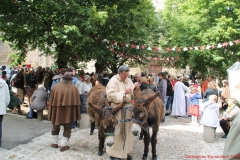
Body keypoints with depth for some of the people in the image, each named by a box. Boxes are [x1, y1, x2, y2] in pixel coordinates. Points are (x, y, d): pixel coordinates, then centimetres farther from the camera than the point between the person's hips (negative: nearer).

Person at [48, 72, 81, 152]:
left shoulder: (55, 87, -1)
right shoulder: (74, 88, -5)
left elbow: (51, 100, 3)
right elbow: (77, 102, -4)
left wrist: (51, 112, 11)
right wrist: (76, 114, 3)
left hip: (57, 111, 2)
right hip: (69, 112, -2)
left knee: (55, 127, 20)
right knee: (67, 128, 10)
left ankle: (55, 143, 29)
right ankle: (63, 145, 7)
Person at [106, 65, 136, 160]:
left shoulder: (129, 81, 10)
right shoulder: (113, 81, -10)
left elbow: (133, 94, 12)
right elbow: (111, 95, -19)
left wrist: (134, 89, -9)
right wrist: (124, 92, -23)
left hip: (128, 108, 6)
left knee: (127, 130, 12)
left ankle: (125, 151, 26)